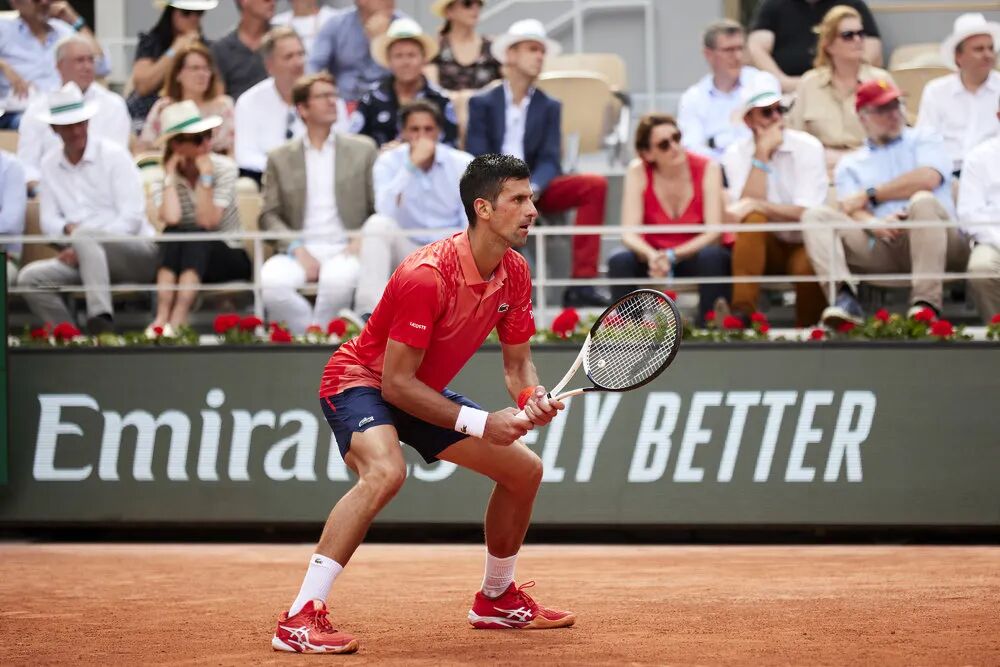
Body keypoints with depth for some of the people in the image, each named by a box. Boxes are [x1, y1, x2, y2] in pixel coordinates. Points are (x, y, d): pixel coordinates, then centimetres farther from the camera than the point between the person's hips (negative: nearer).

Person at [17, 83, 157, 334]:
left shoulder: (114, 155, -2)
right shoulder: (50, 165, 12)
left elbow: (132, 217, -9)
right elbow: (48, 220, 12)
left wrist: (80, 239, -15)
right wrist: (68, 229, -12)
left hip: (137, 252, -5)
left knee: (86, 237, -37)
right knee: (30, 277, -18)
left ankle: (101, 320, -51)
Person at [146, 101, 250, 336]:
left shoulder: (224, 169, -7)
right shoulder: (162, 180, -1)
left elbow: (207, 222, -19)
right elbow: (171, 219, -24)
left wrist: (205, 176, -20)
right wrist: (171, 175, -15)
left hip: (227, 258, -2)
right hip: (182, 262, 2)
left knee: (196, 237, -32)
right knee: (172, 234, -30)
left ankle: (177, 321, -51)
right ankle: (162, 318, -47)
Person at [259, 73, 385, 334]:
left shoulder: (362, 150, 14)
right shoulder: (280, 158, 15)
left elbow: (381, 210, 10)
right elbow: (269, 215, 8)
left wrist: (361, 242, -9)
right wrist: (296, 249, -9)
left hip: (344, 250, -1)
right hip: (301, 251, 1)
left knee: (338, 279, -37)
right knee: (270, 280, -33)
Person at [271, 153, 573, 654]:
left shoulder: (514, 273, -6)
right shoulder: (426, 275, -31)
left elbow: (516, 363, 3)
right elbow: (395, 382, -28)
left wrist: (533, 400, -21)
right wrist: (480, 423, -29)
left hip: (424, 392, 9)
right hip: (360, 380, -9)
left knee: (525, 469, 11)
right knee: (385, 471, -38)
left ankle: (496, 599, 33)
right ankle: (299, 619, -38)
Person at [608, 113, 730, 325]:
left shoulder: (707, 169, -11)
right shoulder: (638, 172, -9)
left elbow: (713, 232, -17)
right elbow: (629, 234, -16)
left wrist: (672, 256, -30)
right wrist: (652, 256, -38)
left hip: (695, 255, -1)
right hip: (652, 256, 1)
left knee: (712, 257, -35)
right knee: (620, 261, -30)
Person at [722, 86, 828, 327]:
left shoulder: (808, 147, -8)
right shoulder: (736, 154, -2)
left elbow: (806, 212, -18)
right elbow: (747, 203, -19)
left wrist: (756, 206, -26)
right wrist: (762, 152, -19)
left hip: (803, 244, -2)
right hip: (767, 246, 2)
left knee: (808, 265, -36)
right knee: (753, 219, -30)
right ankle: (742, 312, -37)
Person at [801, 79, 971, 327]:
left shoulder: (923, 142, 17)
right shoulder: (850, 165, 23)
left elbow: (928, 178, -6)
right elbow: (853, 211, 5)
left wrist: (870, 195, 0)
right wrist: (875, 224, -20)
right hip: (880, 249, 2)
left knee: (923, 201, -33)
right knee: (815, 216, -14)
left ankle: (926, 304, -41)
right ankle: (845, 297, -39)